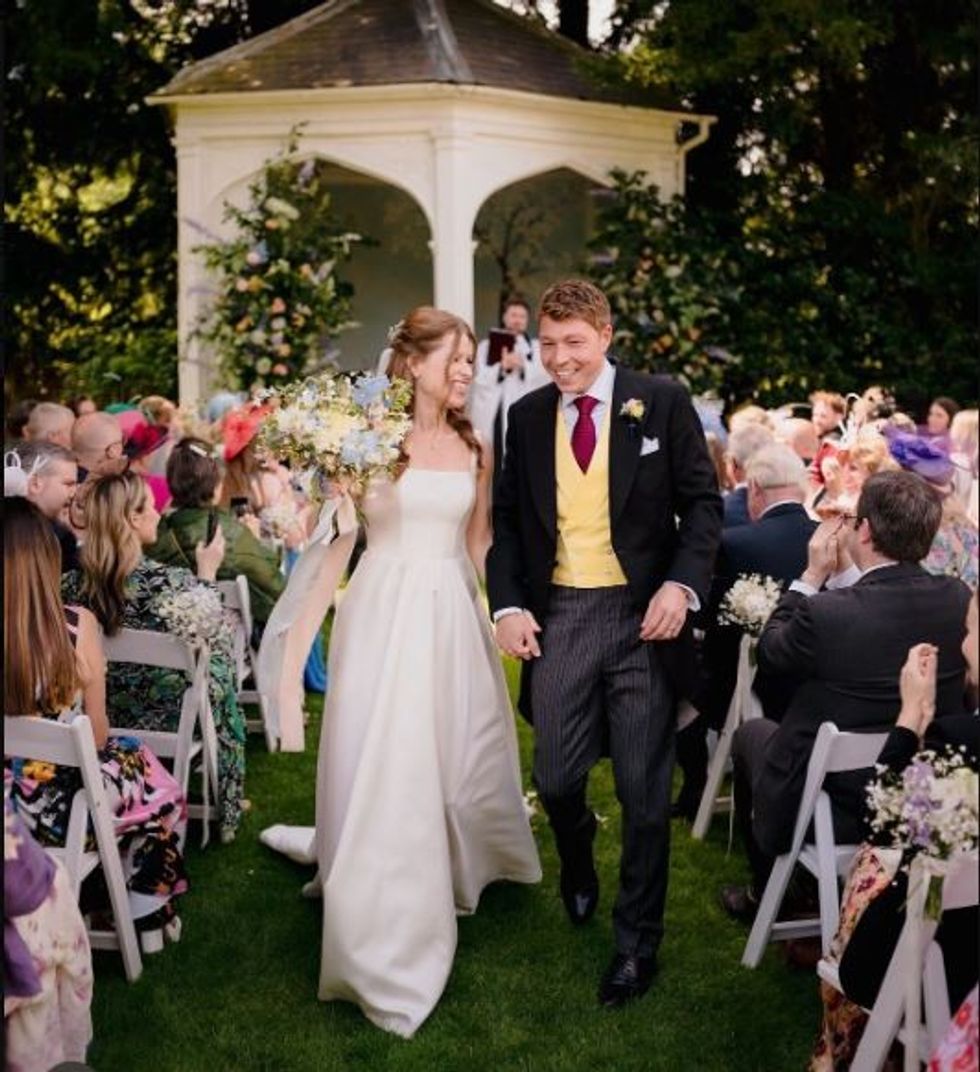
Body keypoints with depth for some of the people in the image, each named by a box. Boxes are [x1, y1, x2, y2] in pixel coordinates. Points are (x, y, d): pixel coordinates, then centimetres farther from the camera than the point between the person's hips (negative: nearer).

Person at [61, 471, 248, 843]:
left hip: (102, 716, 5)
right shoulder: (171, 581, -27)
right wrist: (207, 573, 1)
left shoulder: (74, 583, -14)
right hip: (167, 714, -5)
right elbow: (211, 639, -9)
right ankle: (223, 810, 37)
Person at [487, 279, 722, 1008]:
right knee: (556, 778, 7)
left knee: (644, 790, 4)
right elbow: (508, 517, 11)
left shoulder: (662, 401, -2)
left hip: (643, 614, -2)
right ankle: (579, 868, 42)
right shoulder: (527, 416, 7)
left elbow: (703, 502, -1)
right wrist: (508, 605, -1)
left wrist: (682, 584, -15)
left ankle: (637, 942, 21)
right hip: (559, 616, 3)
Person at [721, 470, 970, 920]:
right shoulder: (958, 600, -13)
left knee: (751, 733, 25)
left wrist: (813, 574, -2)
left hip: (833, 809, -5)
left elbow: (769, 651, -8)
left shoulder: (825, 613, -29)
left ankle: (764, 890, 37)